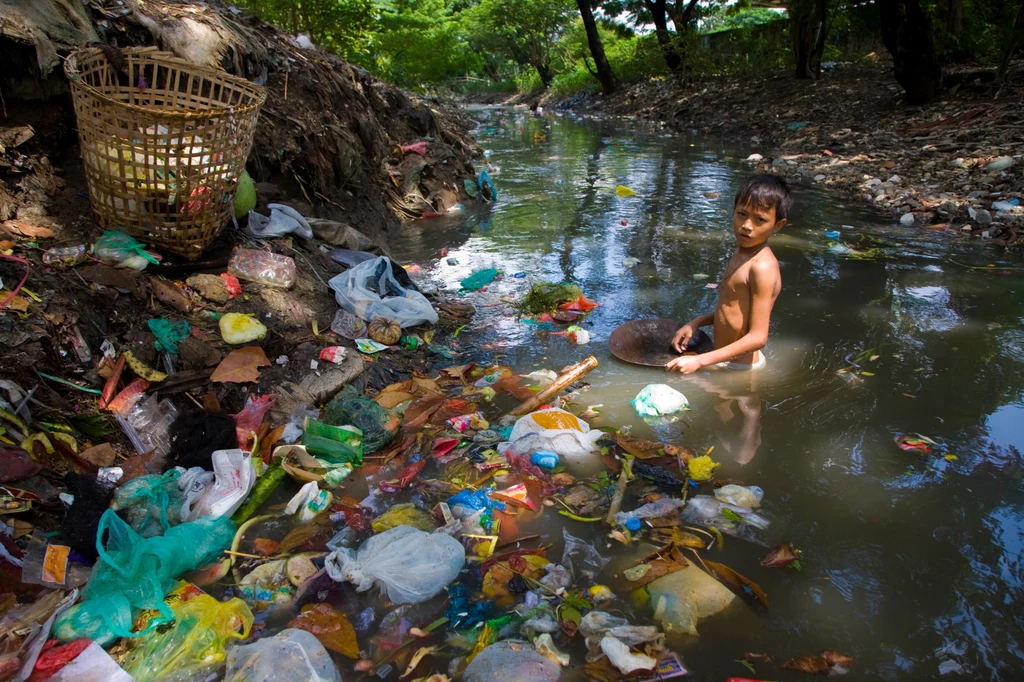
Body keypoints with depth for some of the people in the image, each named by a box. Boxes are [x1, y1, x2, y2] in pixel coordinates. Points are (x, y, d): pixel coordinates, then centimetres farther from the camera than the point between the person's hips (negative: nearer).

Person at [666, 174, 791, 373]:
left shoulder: (762, 267, -22)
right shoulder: (742, 254, 5)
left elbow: (758, 337, -24)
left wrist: (699, 361, -26)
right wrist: (696, 322, 3)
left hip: (738, 366, -9)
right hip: (723, 356, 9)